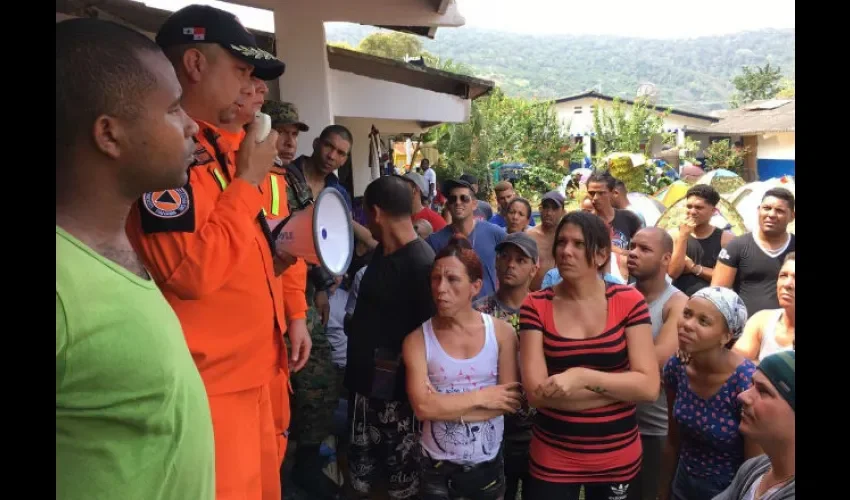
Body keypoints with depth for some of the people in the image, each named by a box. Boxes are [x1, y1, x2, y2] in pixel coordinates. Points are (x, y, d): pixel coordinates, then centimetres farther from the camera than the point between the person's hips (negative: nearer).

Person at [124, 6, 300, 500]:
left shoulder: (223, 145, 12)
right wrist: (249, 181, -15)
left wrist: (291, 319, 22)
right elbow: (190, 271, -26)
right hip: (208, 382, -9)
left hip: (252, 369, 9)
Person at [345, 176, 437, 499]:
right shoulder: (380, 253, 7)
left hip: (396, 388, -8)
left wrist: (394, 363, -15)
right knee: (361, 469, 21)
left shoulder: (421, 263, -21)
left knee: (401, 472, 10)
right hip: (364, 380, 8)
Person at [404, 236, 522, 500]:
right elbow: (423, 407, -19)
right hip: (436, 466, -1)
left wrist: (446, 406, -17)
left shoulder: (502, 332, -6)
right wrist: (481, 397, -16)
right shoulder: (418, 338, -9)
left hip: (488, 464, 1)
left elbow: (510, 401, -11)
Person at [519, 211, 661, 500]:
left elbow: (649, 387, -12)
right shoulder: (536, 306, -8)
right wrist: (623, 386, -16)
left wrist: (582, 376, -24)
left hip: (619, 460, 1)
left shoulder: (629, 301, -6)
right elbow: (536, 393, -16)